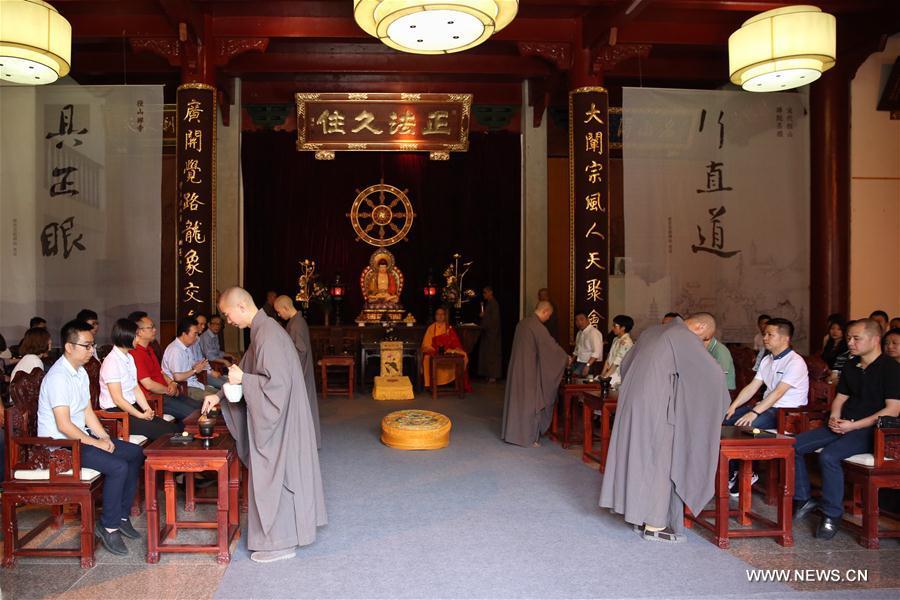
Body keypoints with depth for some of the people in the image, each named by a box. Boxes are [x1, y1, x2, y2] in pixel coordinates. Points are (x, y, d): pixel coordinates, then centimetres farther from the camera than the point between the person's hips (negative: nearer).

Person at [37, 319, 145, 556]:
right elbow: (64, 425, -24)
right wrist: (97, 443, -17)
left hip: (80, 435, 10)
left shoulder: (81, 372, 9)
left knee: (135, 453, 2)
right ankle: (108, 526, -7)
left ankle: (121, 516, 10)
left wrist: (105, 437, -2)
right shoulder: (58, 377, -21)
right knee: (118, 466, -24)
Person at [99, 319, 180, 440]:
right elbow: (118, 399, -17)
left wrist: (148, 410, -3)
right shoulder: (112, 362, -16)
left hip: (131, 406, 8)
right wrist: (141, 415, -14)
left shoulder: (129, 358, 12)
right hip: (115, 412, -8)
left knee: (175, 427, -10)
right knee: (163, 432, -20)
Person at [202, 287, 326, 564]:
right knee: (281, 474, 19)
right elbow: (247, 371, 19)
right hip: (279, 418, 10)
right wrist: (219, 396, 16)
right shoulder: (263, 329, 8)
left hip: (276, 420, -10)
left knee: (273, 477, 3)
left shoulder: (267, 334, -24)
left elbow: (277, 382, -28)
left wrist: (242, 380, -18)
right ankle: (287, 530, 34)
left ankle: (279, 543, 17)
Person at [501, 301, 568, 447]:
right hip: (529, 371, -8)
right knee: (529, 402, 1)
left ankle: (512, 432, 22)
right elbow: (552, 346, -13)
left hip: (516, 368, 8)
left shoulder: (522, 322, 9)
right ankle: (527, 437, 8)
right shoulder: (538, 327, -19)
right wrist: (566, 358, 3)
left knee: (516, 400, 14)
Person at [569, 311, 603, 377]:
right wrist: (572, 360, 10)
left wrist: (588, 365, -27)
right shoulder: (579, 333, 15)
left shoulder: (594, 332, -13)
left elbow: (596, 352, -21)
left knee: (576, 374, -27)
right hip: (579, 362, 8)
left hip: (591, 363, -8)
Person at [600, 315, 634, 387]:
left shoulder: (626, 342, -13)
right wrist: (602, 374, 6)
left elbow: (617, 363, -17)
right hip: (610, 376, 8)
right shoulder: (616, 339, 15)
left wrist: (605, 376, -14)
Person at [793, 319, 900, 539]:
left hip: (869, 430, -8)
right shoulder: (851, 366, 15)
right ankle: (803, 499, 4)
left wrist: (853, 425, -19)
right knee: (794, 446, -7)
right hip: (842, 426, 8)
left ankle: (832, 515, -15)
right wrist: (834, 418, 1)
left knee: (828, 456, -31)